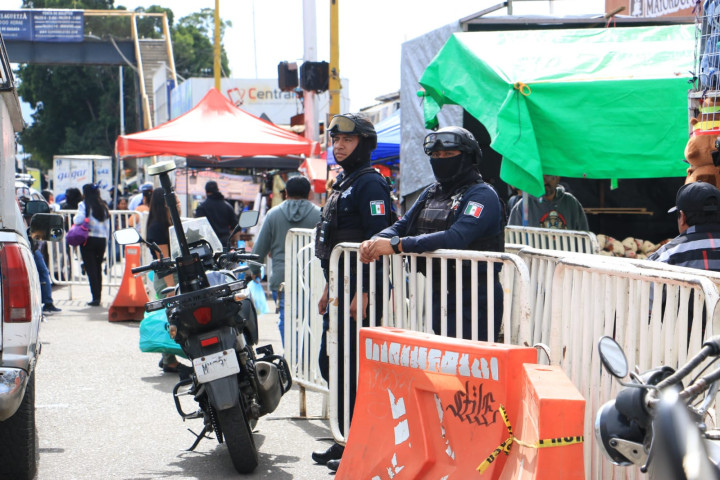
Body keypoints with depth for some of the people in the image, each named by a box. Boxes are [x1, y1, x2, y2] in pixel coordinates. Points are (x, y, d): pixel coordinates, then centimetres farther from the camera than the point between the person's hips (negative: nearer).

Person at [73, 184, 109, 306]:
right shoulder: (103, 206, 10)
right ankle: (98, 296, 17)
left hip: (88, 240, -5)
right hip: (101, 240, 5)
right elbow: (107, 226, 12)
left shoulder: (84, 205, -6)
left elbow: (78, 220, -18)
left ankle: (95, 297, -8)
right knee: (98, 268, 14)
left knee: (91, 269, -3)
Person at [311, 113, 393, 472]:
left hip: (360, 289, -10)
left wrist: (363, 294, -24)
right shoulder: (341, 183, 19)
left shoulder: (370, 183, -12)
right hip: (341, 288, 10)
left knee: (352, 367, -7)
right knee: (330, 363, 14)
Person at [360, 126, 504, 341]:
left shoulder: (482, 195, -10)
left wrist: (396, 244, -28)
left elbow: (456, 238, -25)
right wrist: (375, 241, -11)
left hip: (472, 301, -8)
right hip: (436, 296, 8)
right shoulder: (431, 193, 16)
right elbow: (402, 225, 13)